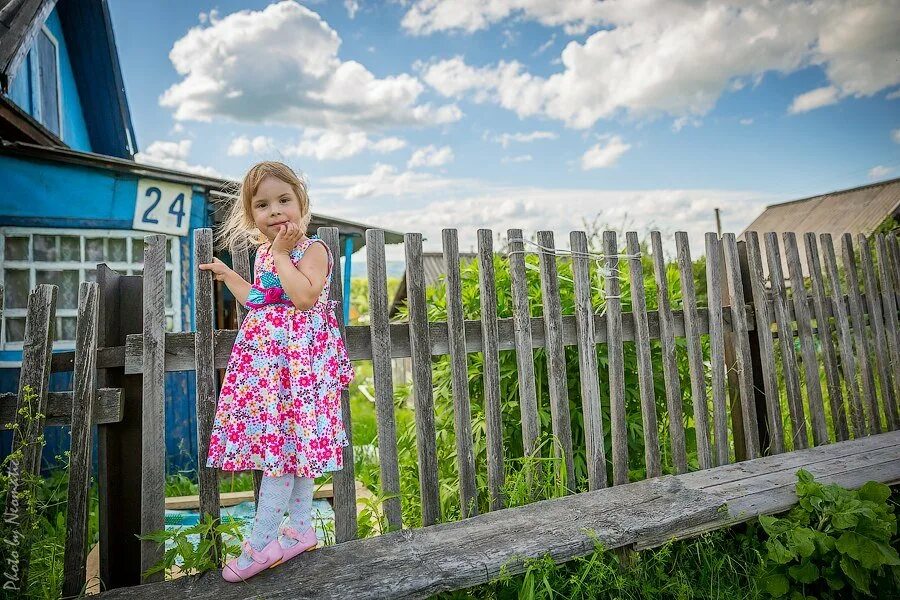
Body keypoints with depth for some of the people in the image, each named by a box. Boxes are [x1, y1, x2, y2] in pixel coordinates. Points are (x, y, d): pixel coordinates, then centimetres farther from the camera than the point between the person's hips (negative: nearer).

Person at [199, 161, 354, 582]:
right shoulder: (263, 253, 16)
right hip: (266, 356, 8)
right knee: (291, 442, 11)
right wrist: (228, 275, 26)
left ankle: (261, 542, 3)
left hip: (298, 357, -8)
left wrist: (281, 254, -17)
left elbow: (304, 297, -25)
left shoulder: (313, 249, -8)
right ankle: (300, 528, 22)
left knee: (282, 438, -6)